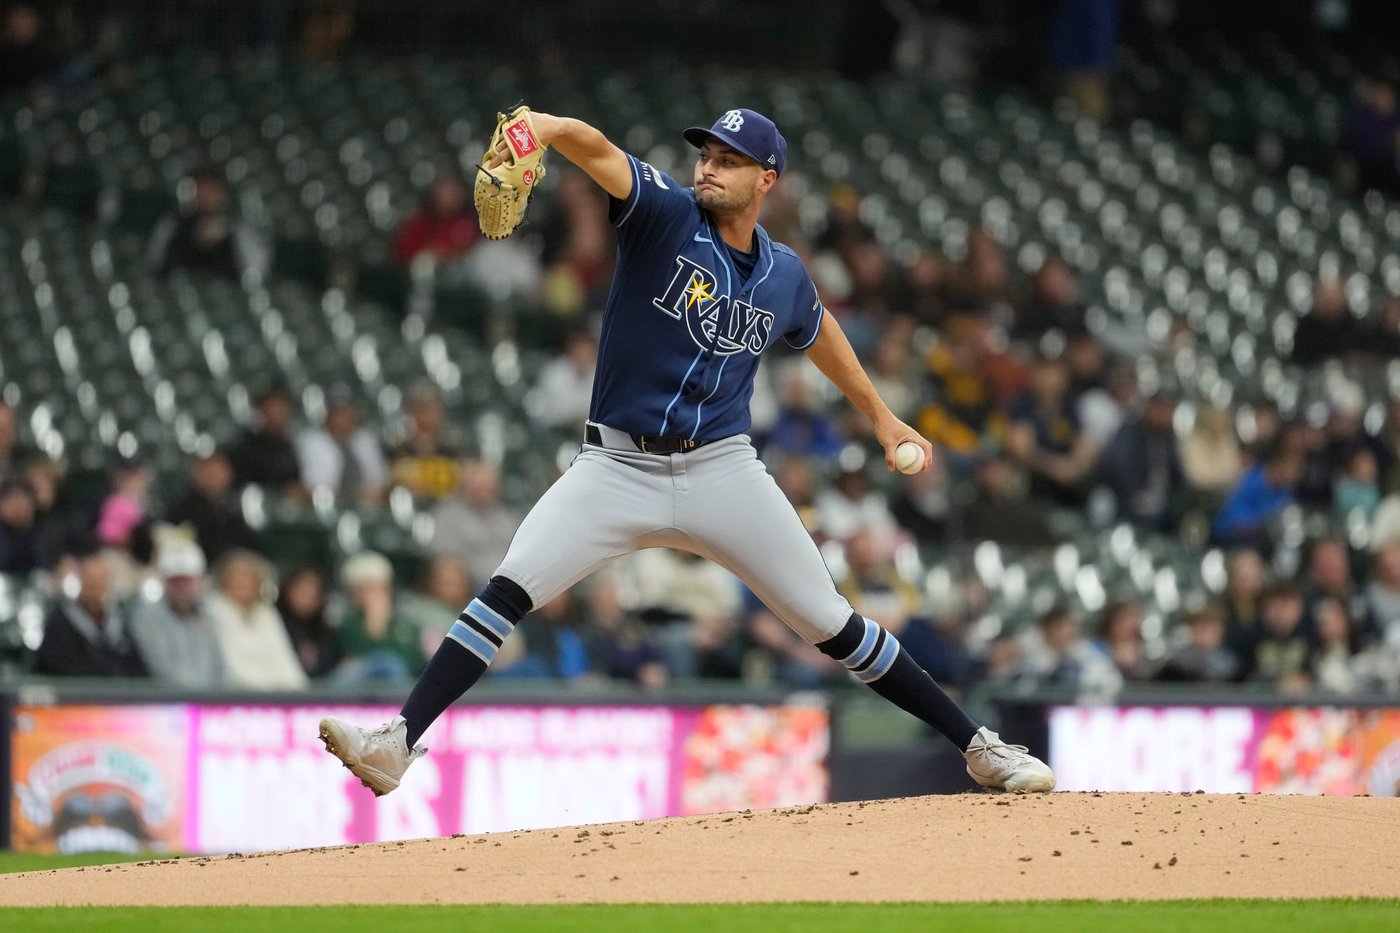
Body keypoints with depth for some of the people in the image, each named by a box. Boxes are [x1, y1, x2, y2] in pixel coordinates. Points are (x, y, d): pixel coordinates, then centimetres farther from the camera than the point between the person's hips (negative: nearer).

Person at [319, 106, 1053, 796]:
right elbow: (600, 151, -27)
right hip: (618, 466, -2)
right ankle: (396, 745, -22)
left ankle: (979, 747, 15)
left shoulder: (784, 277, 4)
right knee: (509, 589, -19)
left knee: (834, 626, 3)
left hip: (721, 472, 2)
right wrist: (545, 128, -48)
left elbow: (817, 332, 28)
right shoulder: (667, 215, -7)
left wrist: (879, 414, 36)